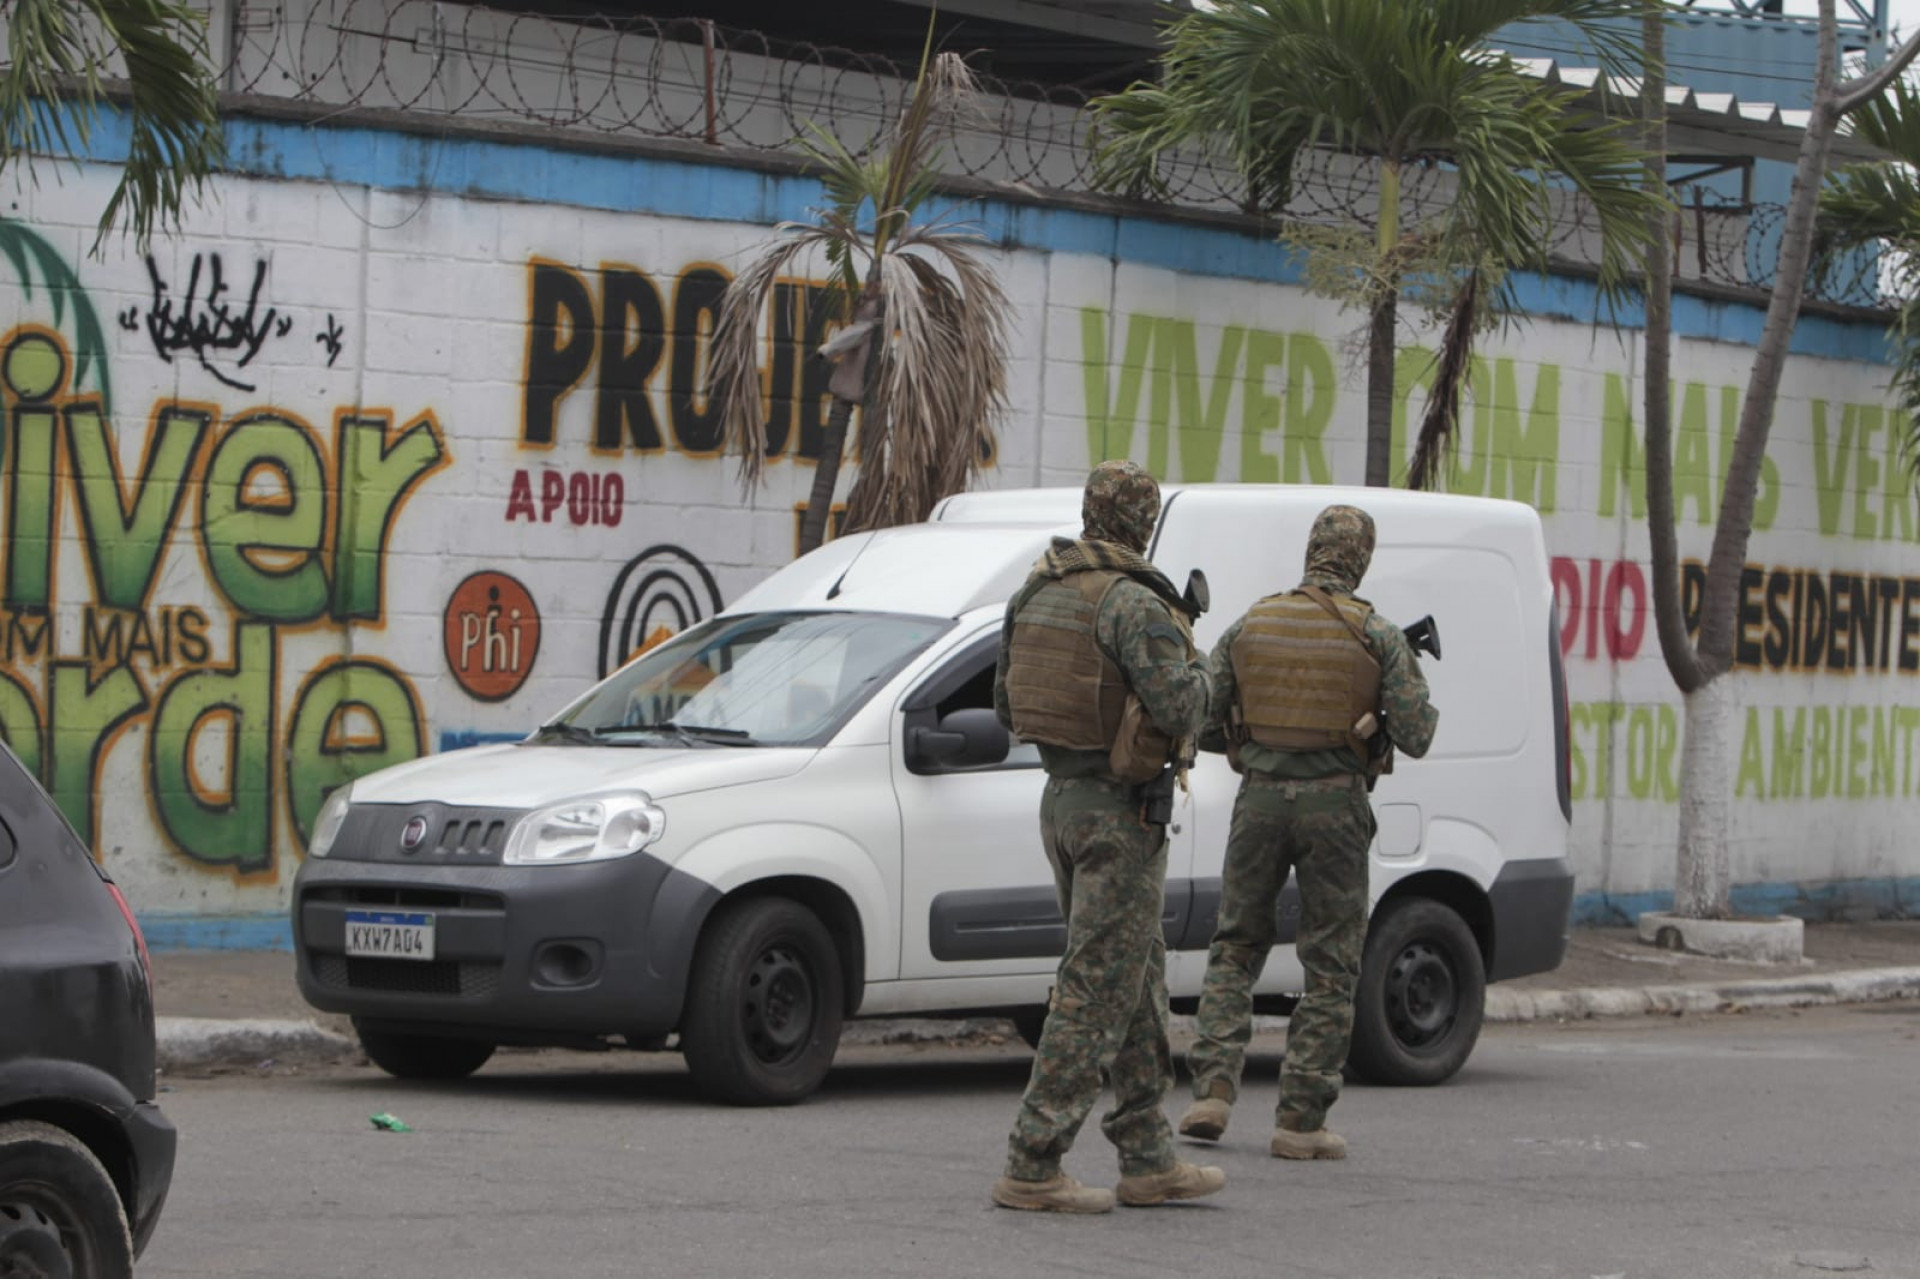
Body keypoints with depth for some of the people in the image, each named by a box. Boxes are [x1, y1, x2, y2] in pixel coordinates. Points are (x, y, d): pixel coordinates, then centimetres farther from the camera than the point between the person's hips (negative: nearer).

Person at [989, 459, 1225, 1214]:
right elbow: (1181, 711, -23)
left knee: (1138, 980, 16)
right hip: (1120, 812, -9)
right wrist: (1192, 667, -3)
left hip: (1061, 798, 9)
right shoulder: (1134, 605, -17)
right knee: (1098, 987, -5)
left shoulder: (1036, 594, 9)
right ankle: (1032, 1167, -6)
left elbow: (1006, 706, 15)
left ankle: (1149, 1160, 19)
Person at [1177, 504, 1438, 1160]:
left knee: (1235, 946, 17)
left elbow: (1199, 725, 4)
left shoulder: (1249, 627, 4)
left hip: (1260, 799, 2)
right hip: (1335, 806, -2)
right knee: (1330, 965, 6)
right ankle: (1301, 1118, 3)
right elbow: (1416, 736, -6)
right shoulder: (1377, 636, -4)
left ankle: (1214, 1089, 2)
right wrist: (1415, 683, 14)